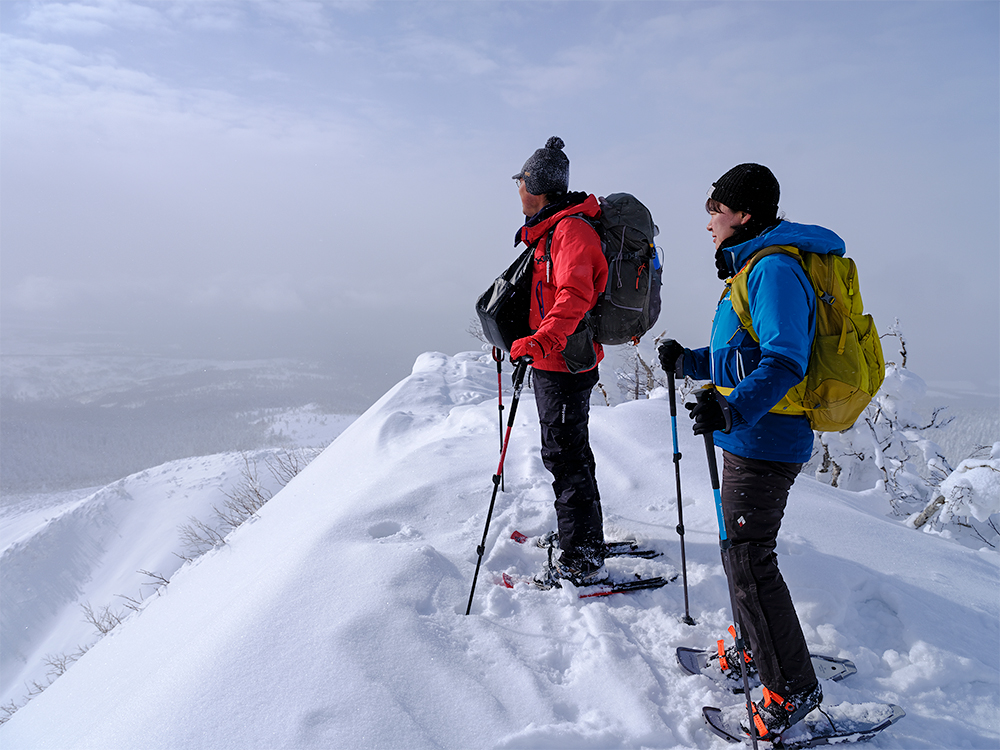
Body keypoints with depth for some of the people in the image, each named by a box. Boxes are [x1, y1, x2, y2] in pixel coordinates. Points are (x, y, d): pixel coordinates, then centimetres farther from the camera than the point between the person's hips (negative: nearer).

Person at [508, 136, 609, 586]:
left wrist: (540, 341, -45)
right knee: (567, 451, 20)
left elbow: (574, 296, -33)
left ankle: (583, 562, 1)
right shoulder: (550, 229, 15)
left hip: (563, 363, -11)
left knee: (565, 456, -7)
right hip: (553, 360, 11)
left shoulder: (571, 229, -18)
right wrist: (523, 337, 35)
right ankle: (584, 536, 36)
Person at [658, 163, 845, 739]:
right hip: (752, 437, 11)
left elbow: (785, 362, -28)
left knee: (749, 560, -4)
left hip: (764, 440, -11)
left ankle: (793, 688, 8)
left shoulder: (775, 269, -16)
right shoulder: (755, 267, 18)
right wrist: (690, 362, 18)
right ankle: (756, 650, 36)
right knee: (741, 550, 19)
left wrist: (734, 410, -39)